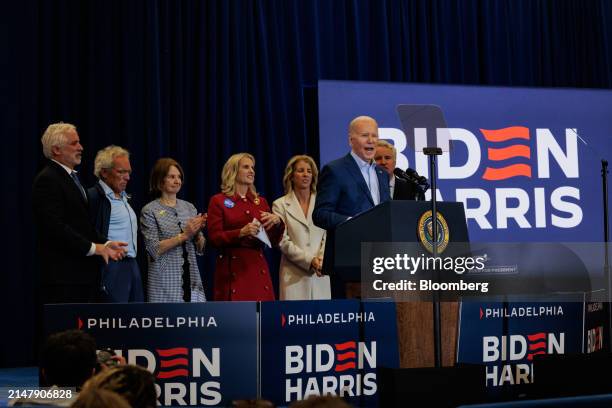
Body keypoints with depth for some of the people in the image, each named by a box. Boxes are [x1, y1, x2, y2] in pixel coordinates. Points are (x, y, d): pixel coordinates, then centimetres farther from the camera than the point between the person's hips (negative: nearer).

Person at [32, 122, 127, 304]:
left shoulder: (72, 177, 20)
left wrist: (104, 244, 5)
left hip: (84, 272, 9)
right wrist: (93, 248, -17)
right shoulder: (47, 180, -10)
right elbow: (56, 227, -19)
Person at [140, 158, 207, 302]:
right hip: (165, 282, -4)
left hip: (191, 278, 4)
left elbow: (200, 249, 12)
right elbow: (154, 250, -10)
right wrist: (184, 235, -16)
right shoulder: (150, 211, -2)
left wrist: (198, 231, -8)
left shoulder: (189, 207, 11)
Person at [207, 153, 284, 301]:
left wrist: (277, 222, -6)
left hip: (259, 269, 4)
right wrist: (241, 232, -20)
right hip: (233, 270, -4)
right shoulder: (218, 201, 3)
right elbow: (214, 237, -6)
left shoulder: (261, 202, 16)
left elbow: (274, 241, 13)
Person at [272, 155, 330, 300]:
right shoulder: (280, 205, 5)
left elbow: (328, 235, 5)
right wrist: (309, 260, -12)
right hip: (294, 274, -2)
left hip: (320, 272, 2)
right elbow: (283, 241, -2)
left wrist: (322, 259, -13)